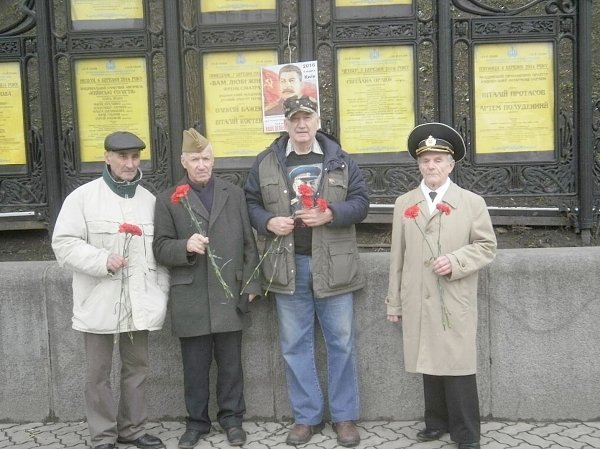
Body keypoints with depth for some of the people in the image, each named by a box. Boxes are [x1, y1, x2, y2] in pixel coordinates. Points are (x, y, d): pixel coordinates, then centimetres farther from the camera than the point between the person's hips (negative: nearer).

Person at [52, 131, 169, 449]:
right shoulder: (83, 197, -5)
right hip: (99, 301, -3)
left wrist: (161, 294, 6)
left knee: (137, 366, 13)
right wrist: (102, 260, -21)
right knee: (98, 372, 7)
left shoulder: (149, 200, 8)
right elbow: (63, 243, -9)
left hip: (138, 301, 4)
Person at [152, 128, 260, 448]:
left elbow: (248, 243, 9)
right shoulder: (168, 199, 4)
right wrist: (185, 246, -20)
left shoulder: (234, 194, 10)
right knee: (194, 365, 9)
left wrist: (251, 284, 4)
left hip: (229, 294, 1)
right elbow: (160, 248, -1)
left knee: (230, 362, 10)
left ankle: (232, 418, 25)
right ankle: (196, 421, 24)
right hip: (190, 298, -1)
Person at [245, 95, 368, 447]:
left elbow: (360, 202, 0)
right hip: (288, 265, 1)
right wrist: (268, 222, -10)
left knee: (341, 342, 5)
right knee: (295, 345, 8)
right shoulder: (265, 163, 6)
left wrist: (329, 215, -16)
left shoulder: (341, 160, 3)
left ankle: (345, 417, 19)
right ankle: (307, 416, 22)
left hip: (332, 264, -1)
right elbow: (251, 203, 10)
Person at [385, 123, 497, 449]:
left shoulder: (472, 202, 4)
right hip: (418, 303, 3)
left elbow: (486, 246, 2)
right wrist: (394, 302, 7)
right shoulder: (404, 204, 10)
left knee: (458, 366, 0)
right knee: (429, 364, 11)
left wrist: (455, 261, -15)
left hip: (455, 303, -2)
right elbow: (398, 256, 8)